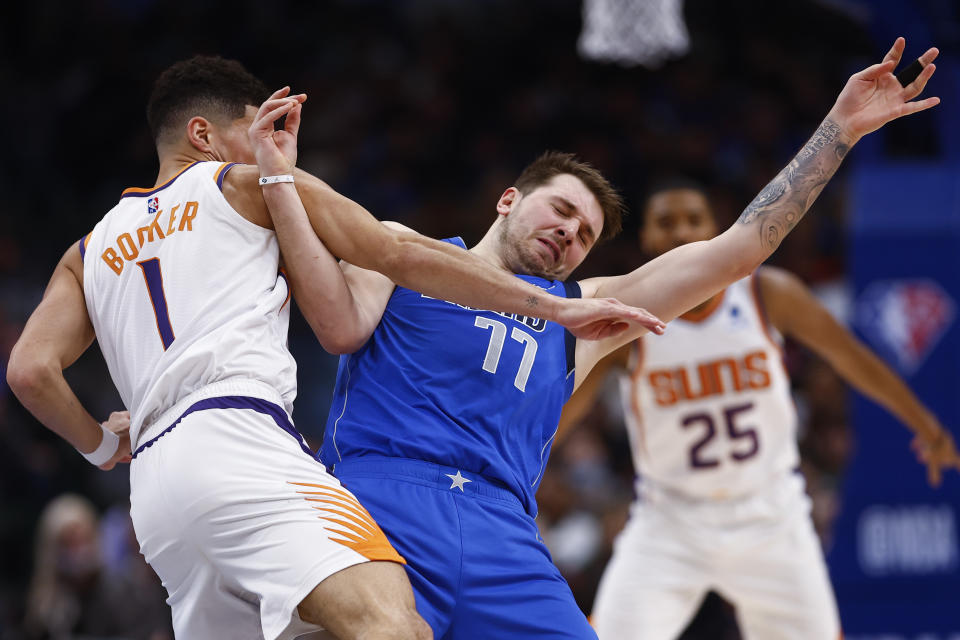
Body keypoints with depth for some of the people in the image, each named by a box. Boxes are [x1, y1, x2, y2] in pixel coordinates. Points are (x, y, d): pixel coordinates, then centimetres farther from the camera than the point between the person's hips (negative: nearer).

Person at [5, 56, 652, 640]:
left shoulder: (90, 251, 28)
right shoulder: (246, 184, 16)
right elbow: (404, 256, 11)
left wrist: (101, 444, 31)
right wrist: (556, 306, 12)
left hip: (153, 488, 7)